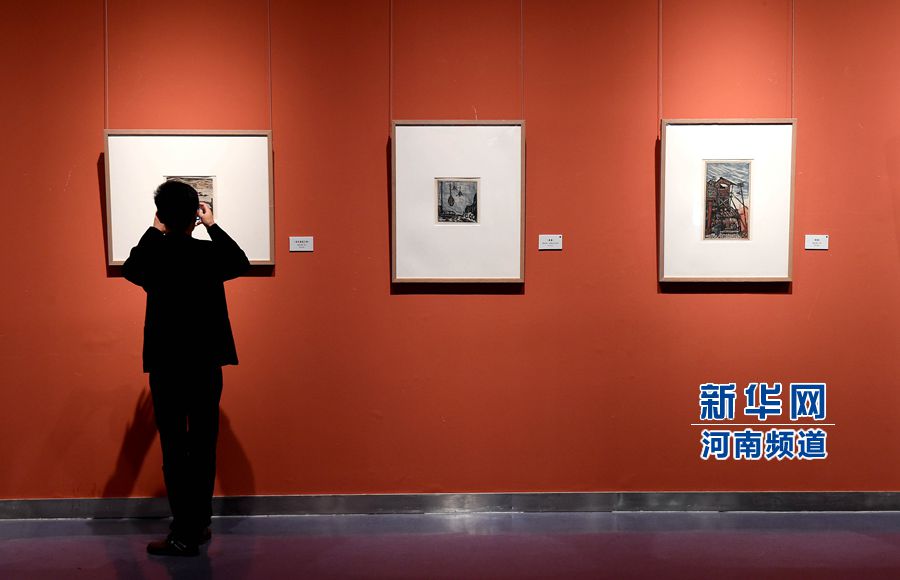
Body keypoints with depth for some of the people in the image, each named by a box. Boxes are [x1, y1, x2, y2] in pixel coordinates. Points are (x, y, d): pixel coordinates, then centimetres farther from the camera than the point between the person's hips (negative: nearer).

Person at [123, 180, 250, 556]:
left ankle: (184, 535, 5)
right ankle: (199, 525, 21)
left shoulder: (152, 256, -8)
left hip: (165, 368, -1)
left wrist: (154, 232, 21)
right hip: (205, 366, 1)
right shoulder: (209, 252, -7)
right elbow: (241, 264, 15)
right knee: (203, 447, 11)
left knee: (174, 451, 3)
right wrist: (213, 226, 16)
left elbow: (128, 270, 16)